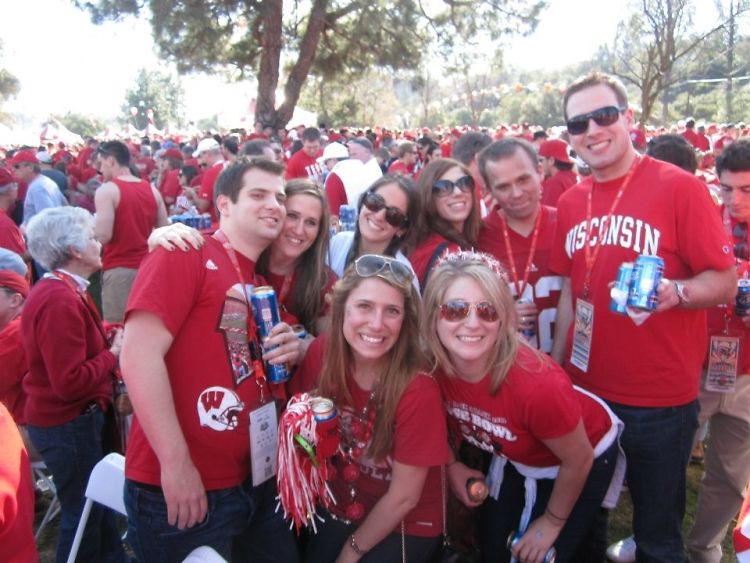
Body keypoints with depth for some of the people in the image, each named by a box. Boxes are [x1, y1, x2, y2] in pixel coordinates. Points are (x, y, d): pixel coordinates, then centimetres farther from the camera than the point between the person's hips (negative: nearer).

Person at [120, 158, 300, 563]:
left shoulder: (264, 285, 12)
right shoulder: (184, 255, -11)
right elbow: (139, 355, -20)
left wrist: (290, 354, 1)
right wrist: (175, 463, -20)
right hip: (179, 486, -7)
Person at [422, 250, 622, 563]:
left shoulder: (535, 383, -40)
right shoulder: (432, 366, -26)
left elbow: (579, 460, -21)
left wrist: (552, 523, -8)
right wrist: (451, 465, -5)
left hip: (584, 461, -5)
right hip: (513, 457, 5)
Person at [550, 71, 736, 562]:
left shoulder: (680, 187, -11)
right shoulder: (570, 203, 4)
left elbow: (725, 282, -10)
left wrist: (674, 292, -30)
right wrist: (554, 367, 7)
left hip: (661, 399, -4)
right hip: (585, 390, 5)